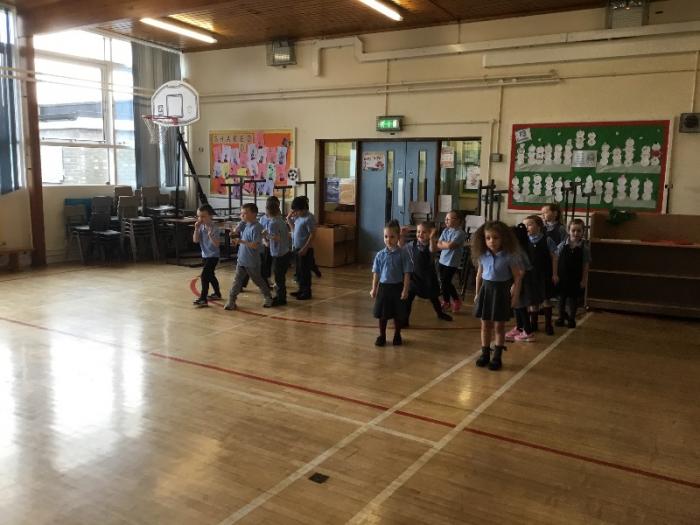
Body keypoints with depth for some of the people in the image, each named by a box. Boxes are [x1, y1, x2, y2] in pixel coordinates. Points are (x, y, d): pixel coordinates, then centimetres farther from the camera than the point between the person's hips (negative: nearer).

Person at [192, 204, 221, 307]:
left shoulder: (214, 228, -19)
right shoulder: (201, 227, 0)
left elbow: (217, 244, -25)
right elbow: (195, 240, -5)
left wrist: (210, 235, -37)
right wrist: (196, 229, -15)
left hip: (213, 256, -8)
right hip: (205, 255, 8)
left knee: (204, 276, -14)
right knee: (210, 275, 21)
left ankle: (203, 299, -11)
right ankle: (217, 293, 38)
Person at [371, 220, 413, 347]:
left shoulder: (403, 254, -8)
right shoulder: (380, 255, 0)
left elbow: (407, 273, -8)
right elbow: (376, 273, 6)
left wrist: (405, 290, -12)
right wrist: (374, 289, 6)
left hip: (397, 287, -2)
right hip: (383, 287, 2)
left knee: (398, 315, 10)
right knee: (382, 314, 9)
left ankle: (397, 336, 28)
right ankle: (382, 336, 24)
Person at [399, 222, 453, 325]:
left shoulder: (431, 245, -14)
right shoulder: (413, 244, -6)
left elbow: (433, 250, -38)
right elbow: (402, 246, 8)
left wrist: (432, 238, -55)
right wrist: (401, 236, -10)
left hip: (428, 277, 0)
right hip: (415, 276, 1)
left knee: (433, 297, 20)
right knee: (408, 298, -6)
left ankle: (440, 313, 44)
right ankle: (405, 320, 2)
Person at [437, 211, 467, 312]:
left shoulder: (460, 233, -16)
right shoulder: (445, 231, 7)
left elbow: (450, 245, -25)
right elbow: (438, 245, 1)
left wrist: (443, 243, -6)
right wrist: (447, 244, -15)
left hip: (452, 262, -7)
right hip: (443, 260, 7)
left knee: (446, 282, -4)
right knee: (443, 282, 11)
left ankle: (456, 300, 16)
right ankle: (446, 301, 27)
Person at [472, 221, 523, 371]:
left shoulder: (509, 256, -13)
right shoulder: (483, 256, -2)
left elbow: (518, 277, -7)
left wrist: (515, 296, -8)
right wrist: (477, 293, 13)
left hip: (501, 291, -3)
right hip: (486, 290, 3)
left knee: (499, 326, 6)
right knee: (485, 325, 10)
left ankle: (497, 356, 16)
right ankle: (485, 353, 22)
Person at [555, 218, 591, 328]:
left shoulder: (585, 247, -9)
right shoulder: (562, 245, -7)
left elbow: (585, 265, -6)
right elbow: (556, 260, -1)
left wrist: (584, 280, -5)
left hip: (576, 279, -1)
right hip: (562, 277, 1)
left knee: (574, 299, 11)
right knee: (562, 297, 13)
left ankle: (572, 319, 27)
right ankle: (561, 317, 30)